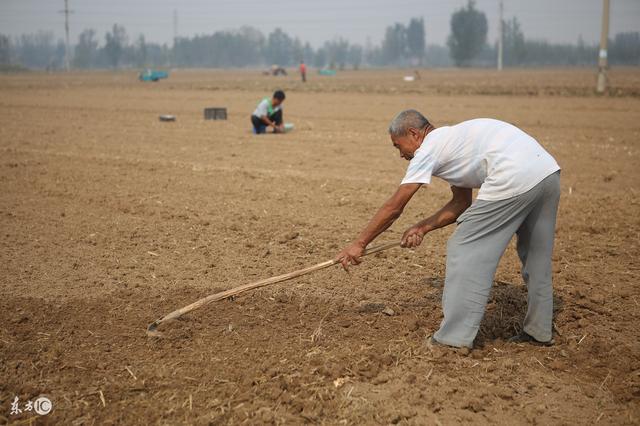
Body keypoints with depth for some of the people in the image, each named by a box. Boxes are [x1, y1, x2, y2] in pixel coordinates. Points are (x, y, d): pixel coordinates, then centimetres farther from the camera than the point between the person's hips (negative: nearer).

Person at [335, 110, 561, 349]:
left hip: (515, 178, -10)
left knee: (464, 249, 1)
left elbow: (394, 208, 3)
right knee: (536, 254, 23)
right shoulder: (452, 139, 28)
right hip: (549, 170, 10)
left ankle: (455, 337, 4)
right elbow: (462, 203, 28)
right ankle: (539, 331, 35)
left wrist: (359, 244, 10)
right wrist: (423, 228, 19)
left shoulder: (429, 148, 3)